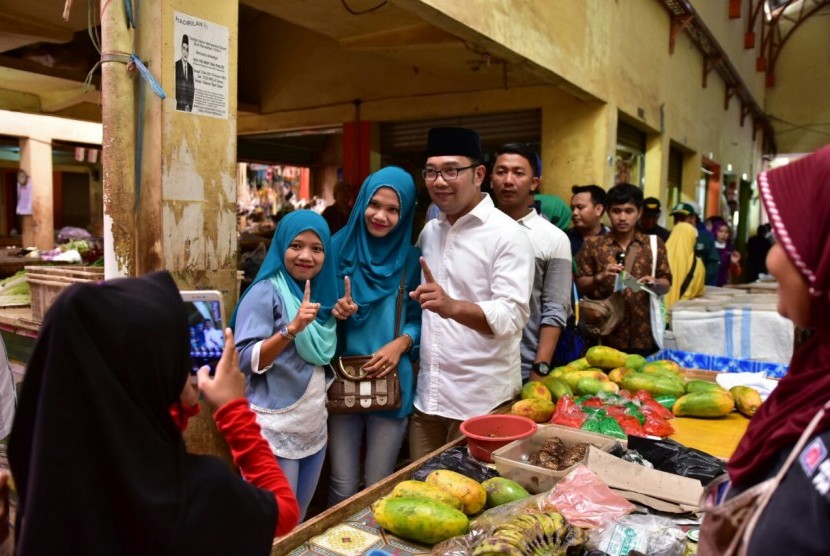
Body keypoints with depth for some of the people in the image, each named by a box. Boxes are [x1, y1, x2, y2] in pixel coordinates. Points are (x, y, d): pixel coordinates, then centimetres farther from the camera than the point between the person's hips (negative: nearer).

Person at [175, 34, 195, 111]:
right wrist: (176, 102, -11)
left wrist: (189, 105, 1)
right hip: (179, 105, -4)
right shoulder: (176, 65, 0)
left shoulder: (191, 68, 13)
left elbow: (192, 88, 12)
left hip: (189, 107, 4)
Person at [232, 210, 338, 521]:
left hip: (315, 428, 7)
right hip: (275, 431, -7)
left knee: (298, 524, 21)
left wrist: (339, 319, 1)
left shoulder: (323, 293, 8)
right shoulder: (266, 292, -11)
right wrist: (291, 329, -30)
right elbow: (245, 361, -18)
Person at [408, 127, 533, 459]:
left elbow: (512, 316, -22)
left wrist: (452, 306, -38)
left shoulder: (507, 235, -12)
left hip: (481, 402, -6)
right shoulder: (429, 231, 9)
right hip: (426, 394, 6)